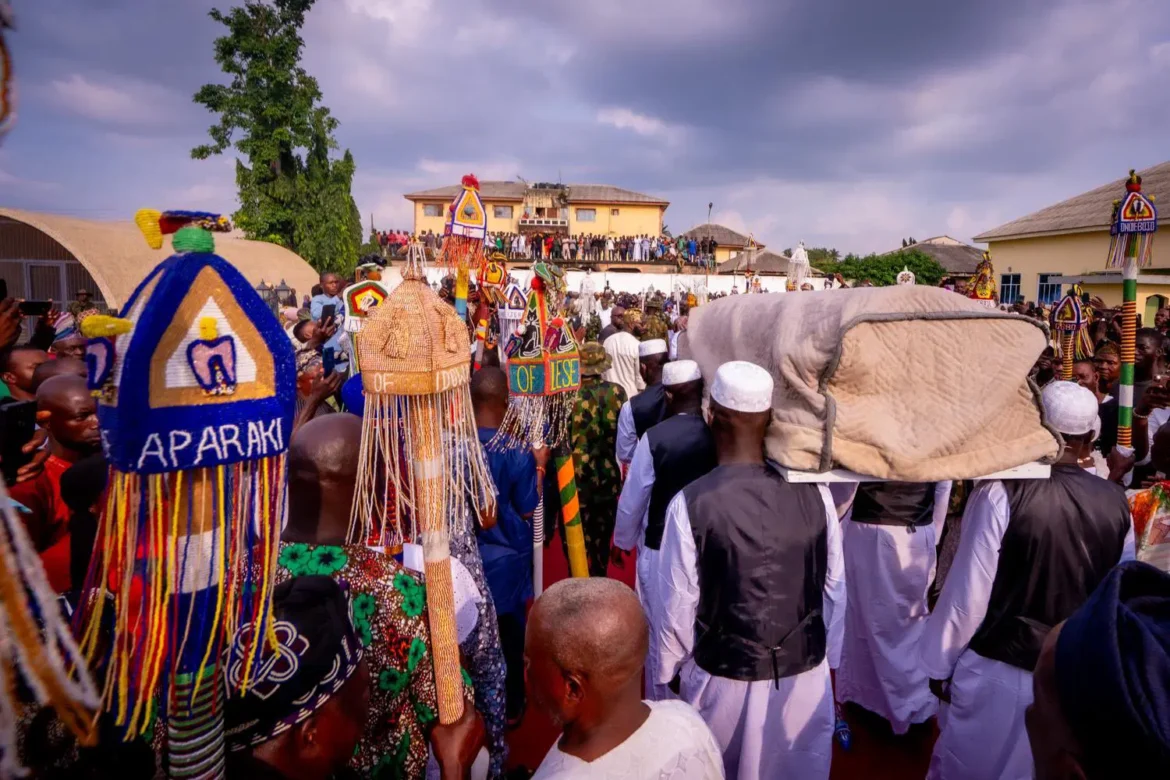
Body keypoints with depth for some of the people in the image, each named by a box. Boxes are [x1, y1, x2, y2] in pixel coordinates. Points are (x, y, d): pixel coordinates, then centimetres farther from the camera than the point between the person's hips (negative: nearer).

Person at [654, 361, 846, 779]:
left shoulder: (691, 504, -23)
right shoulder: (814, 493, -14)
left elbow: (677, 607, -14)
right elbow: (835, 589, -3)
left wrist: (667, 671, 5)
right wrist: (828, 657, 14)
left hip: (724, 680, -2)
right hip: (807, 674, 3)